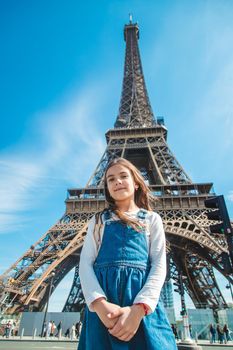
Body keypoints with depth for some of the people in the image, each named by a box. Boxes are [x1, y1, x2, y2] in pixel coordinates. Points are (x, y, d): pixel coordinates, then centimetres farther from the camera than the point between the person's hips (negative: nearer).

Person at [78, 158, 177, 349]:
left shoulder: (152, 219, 10)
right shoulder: (98, 220, 13)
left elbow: (159, 265, 0)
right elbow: (86, 263, 3)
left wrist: (138, 309, -16)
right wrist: (99, 303, -16)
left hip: (143, 305, 0)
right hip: (103, 304, 1)